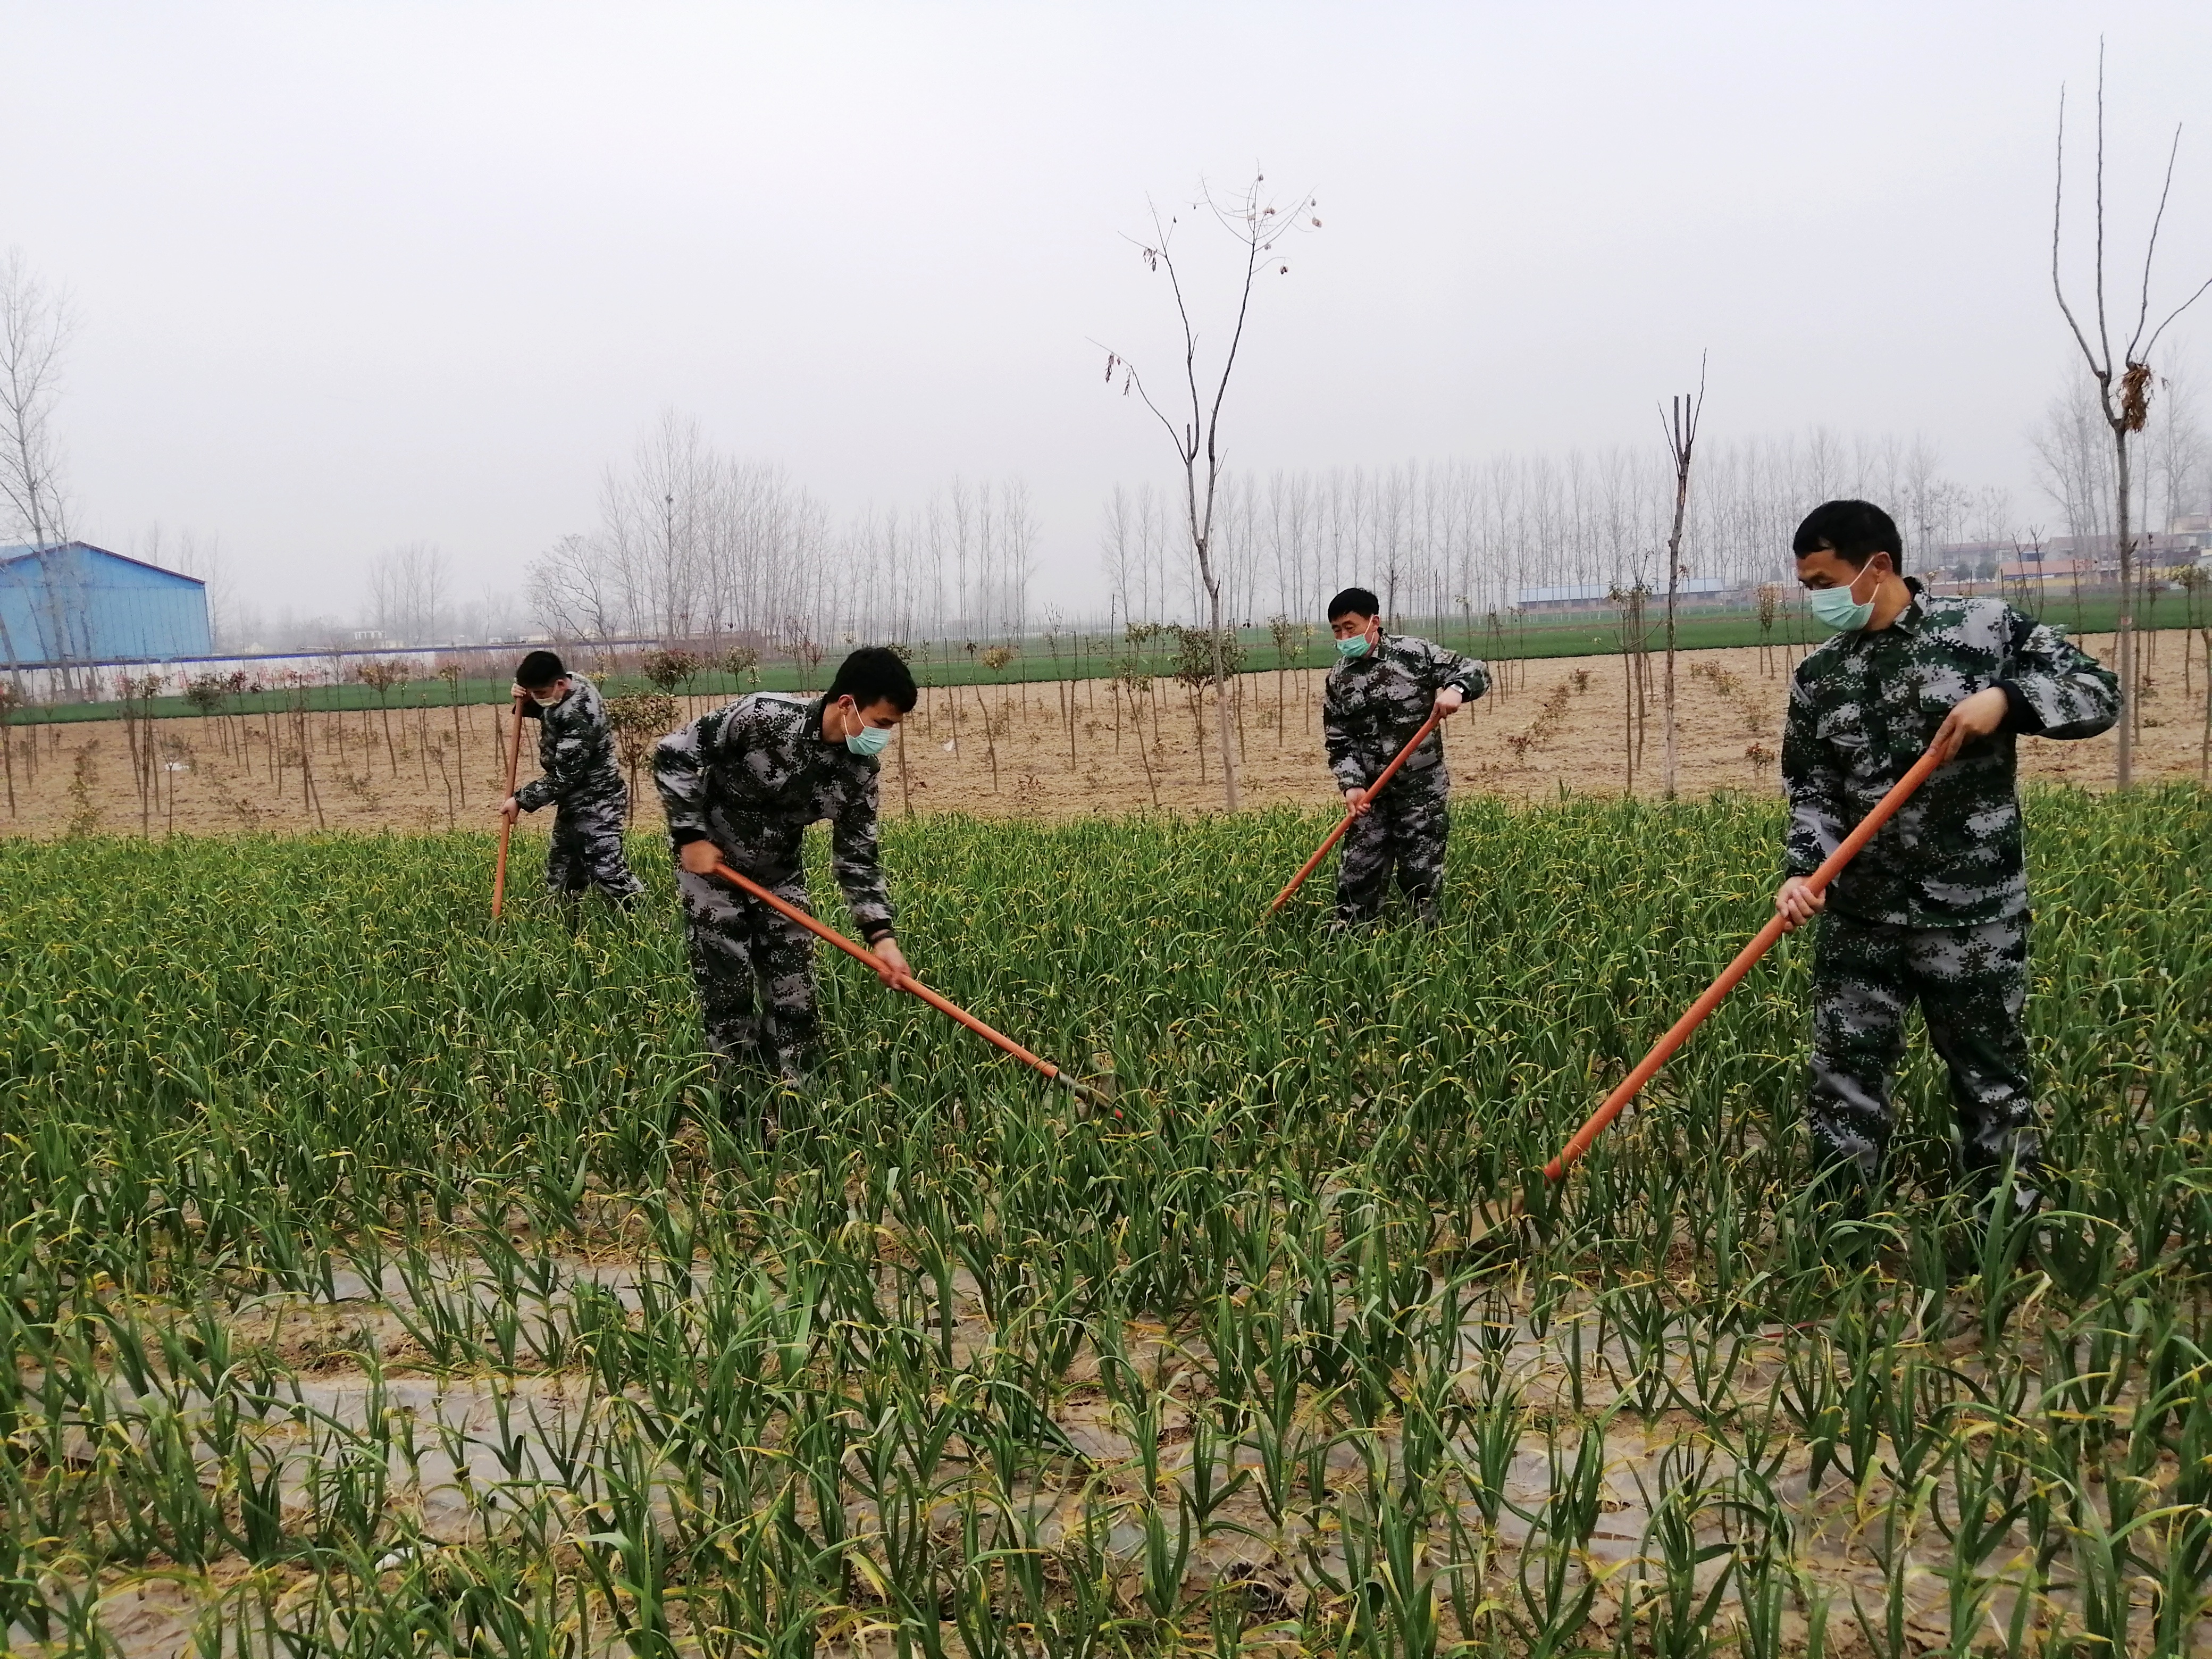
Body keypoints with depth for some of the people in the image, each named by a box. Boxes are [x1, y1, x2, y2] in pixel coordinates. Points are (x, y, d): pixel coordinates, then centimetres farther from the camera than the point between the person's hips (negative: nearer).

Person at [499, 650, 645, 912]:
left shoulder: (579, 716, -28)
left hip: (596, 804, -10)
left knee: (608, 873, -11)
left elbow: (563, 777, -26)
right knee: (560, 876, 16)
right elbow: (546, 712, 23)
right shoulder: (570, 684, 0)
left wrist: (521, 800, -19)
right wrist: (526, 701, 0)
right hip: (574, 803, 10)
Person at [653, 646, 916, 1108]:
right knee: (727, 995, -3)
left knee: (794, 995, 2)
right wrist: (691, 836, -21)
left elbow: (857, 857, -6)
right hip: (710, 865, -5)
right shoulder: (764, 716, -30)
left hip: (779, 876, 5)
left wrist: (881, 934, -17)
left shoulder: (858, 771, -13)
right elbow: (673, 754, -21)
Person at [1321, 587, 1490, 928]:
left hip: (1423, 789, -3)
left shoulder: (1415, 653, -6)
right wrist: (1351, 785, -11)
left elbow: (1475, 671, -3)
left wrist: (1455, 689, -26)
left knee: (1422, 876, 2)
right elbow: (1338, 742, 5)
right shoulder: (1339, 679, 3)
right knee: (1357, 876, 1)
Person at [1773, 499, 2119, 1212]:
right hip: (1860, 916, 4)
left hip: (1974, 916, -3)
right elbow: (1811, 793, 5)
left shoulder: (1986, 628, -4)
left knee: (1991, 1078, 8)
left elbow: (2099, 692, -1)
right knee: (1844, 1079, 8)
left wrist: (2007, 697, -18)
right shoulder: (1816, 678, 6)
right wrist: (1803, 873, -12)